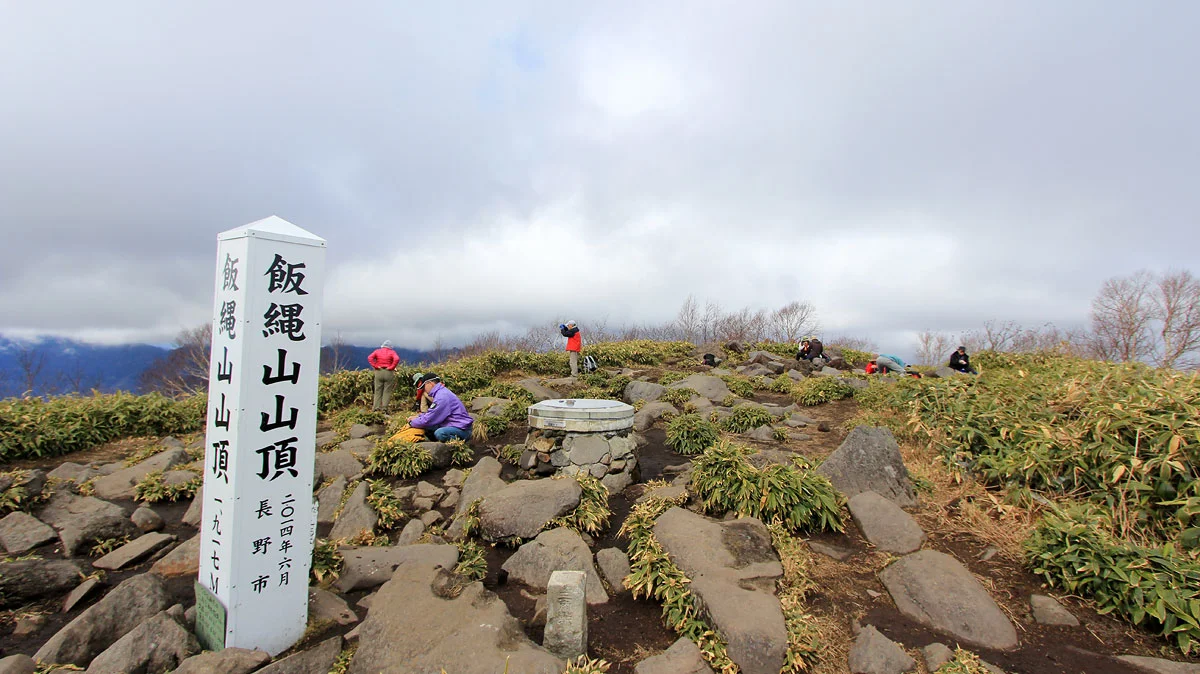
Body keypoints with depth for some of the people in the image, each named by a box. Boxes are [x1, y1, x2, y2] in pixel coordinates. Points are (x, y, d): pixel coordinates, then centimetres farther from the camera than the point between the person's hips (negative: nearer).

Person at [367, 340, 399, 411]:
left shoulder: (377, 351, 8)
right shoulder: (392, 352, 0)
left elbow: (370, 358, -6)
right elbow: (397, 359, -18)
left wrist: (375, 366, -6)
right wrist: (391, 367, -11)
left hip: (379, 372, 2)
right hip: (389, 373, -2)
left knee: (378, 390, 9)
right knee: (387, 391, 2)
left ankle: (376, 407, 5)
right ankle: (384, 407, -2)